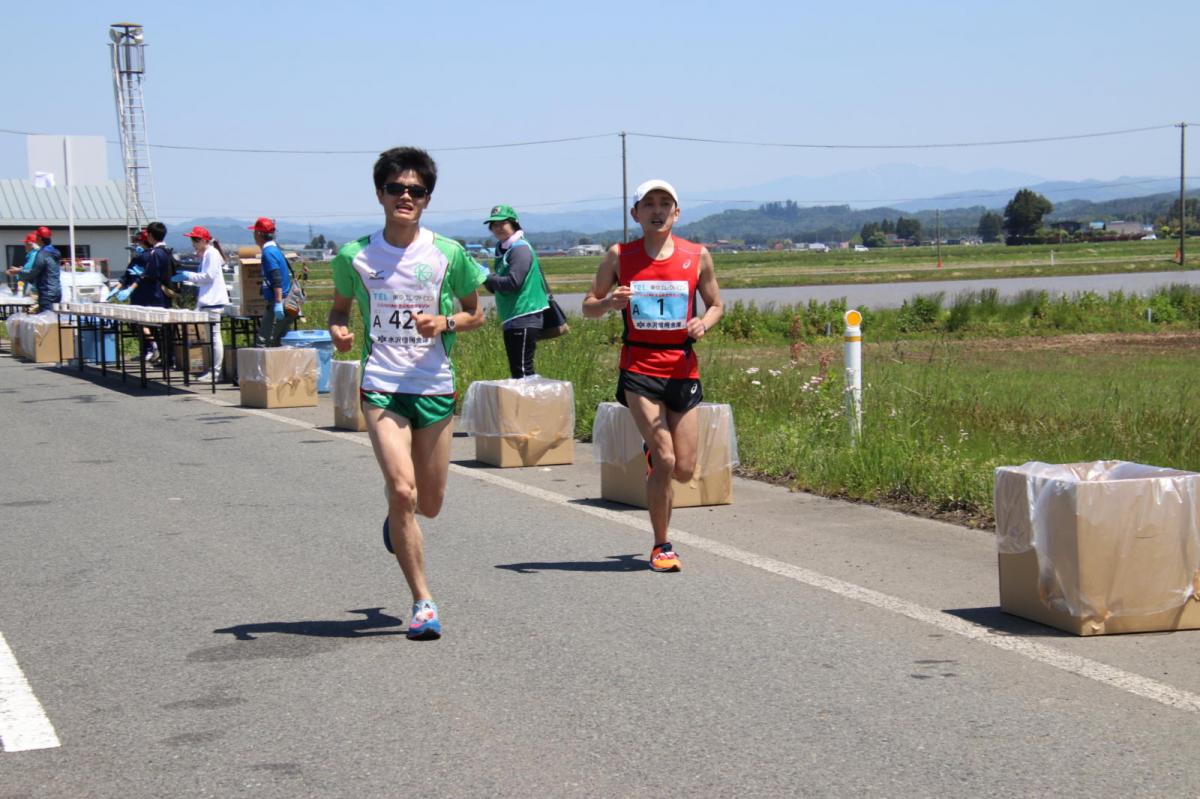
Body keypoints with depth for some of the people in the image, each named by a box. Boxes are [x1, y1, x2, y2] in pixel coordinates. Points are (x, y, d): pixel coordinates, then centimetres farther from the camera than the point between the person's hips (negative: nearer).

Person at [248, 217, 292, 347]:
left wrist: (278, 303, -26)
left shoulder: (268, 252, -12)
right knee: (277, 343, 12)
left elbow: (277, 280, -22)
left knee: (262, 341, -13)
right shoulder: (275, 250, 17)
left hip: (276, 302, -10)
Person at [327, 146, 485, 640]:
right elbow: (339, 307, 15)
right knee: (402, 489, -16)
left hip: (436, 386, 1)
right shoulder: (354, 256, 0)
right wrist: (338, 331, -7)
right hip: (381, 386, -1)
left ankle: (396, 516, 48)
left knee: (429, 504, 9)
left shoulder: (448, 254, -1)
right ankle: (422, 603, -5)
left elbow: (476, 314, 10)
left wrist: (445, 323, -11)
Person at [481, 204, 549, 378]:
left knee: (522, 369, -12)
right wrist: (488, 279, -5)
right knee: (516, 370, 12)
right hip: (511, 319, 10)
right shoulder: (502, 250, 17)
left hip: (524, 319, -10)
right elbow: (497, 287, 17)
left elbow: (513, 282, -21)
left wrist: (487, 277, -11)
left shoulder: (520, 249, -10)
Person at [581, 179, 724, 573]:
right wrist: (609, 303, -15)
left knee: (684, 470, 2)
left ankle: (653, 453, 40)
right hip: (639, 368, -2)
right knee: (665, 461, -12)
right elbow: (588, 306, 9)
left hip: (682, 369, 2)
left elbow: (716, 304, 15)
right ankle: (662, 546, 4)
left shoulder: (697, 256, 5)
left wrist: (704, 323, -8)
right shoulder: (619, 256, 2)